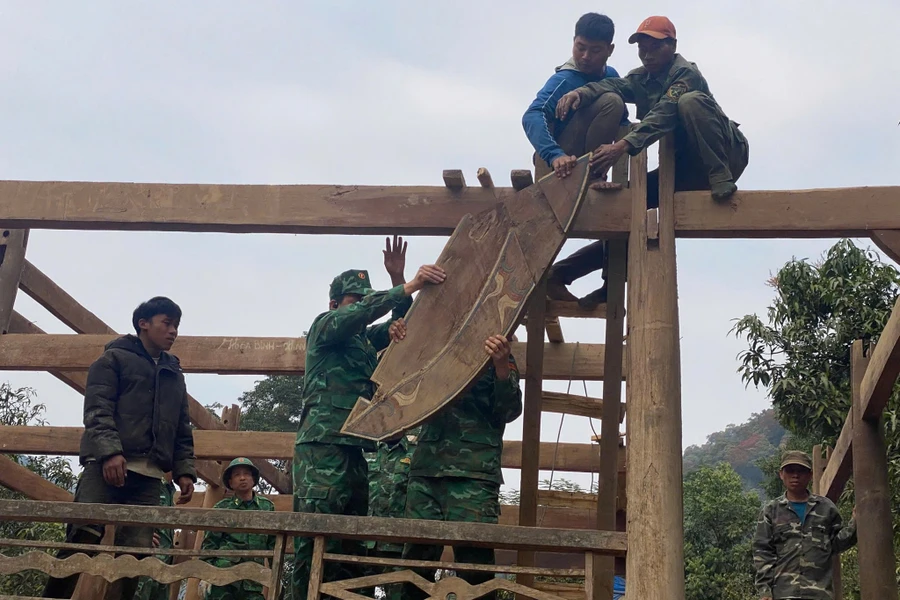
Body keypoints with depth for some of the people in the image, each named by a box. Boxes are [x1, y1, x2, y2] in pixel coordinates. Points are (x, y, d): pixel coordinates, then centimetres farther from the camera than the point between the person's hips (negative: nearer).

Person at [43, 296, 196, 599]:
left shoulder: (175, 374, 26)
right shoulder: (115, 358, 10)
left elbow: (182, 430, 24)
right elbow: (97, 409, -4)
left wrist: (184, 470, 9)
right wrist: (110, 451, -19)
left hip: (149, 475, 5)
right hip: (106, 464, -5)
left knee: (136, 550, -5)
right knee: (84, 538, -18)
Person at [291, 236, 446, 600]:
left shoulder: (366, 339, 27)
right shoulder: (325, 325, 4)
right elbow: (364, 312, -13)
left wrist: (399, 282, 2)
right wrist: (408, 287, -24)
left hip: (354, 450, 8)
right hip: (322, 446, -8)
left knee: (350, 547, 5)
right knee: (316, 543, -13)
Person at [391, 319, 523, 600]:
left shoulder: (498, 358, 9)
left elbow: (509, 411, -2)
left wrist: (502, 366, -20)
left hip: (473, 474, -4)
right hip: (426, 469, 4)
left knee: (474, 556, -7)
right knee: (416, 556, 3)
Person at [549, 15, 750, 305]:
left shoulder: (685, 74, -14)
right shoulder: (641, 79, 9)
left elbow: (663, 116, -31)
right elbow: (612, 86, -11)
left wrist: (623, 146, -46)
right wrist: (580, 92, -34)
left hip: (727, 153, -7)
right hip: (687, 167, 7)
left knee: (691, 101, -30)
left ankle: (721, 178, -33)